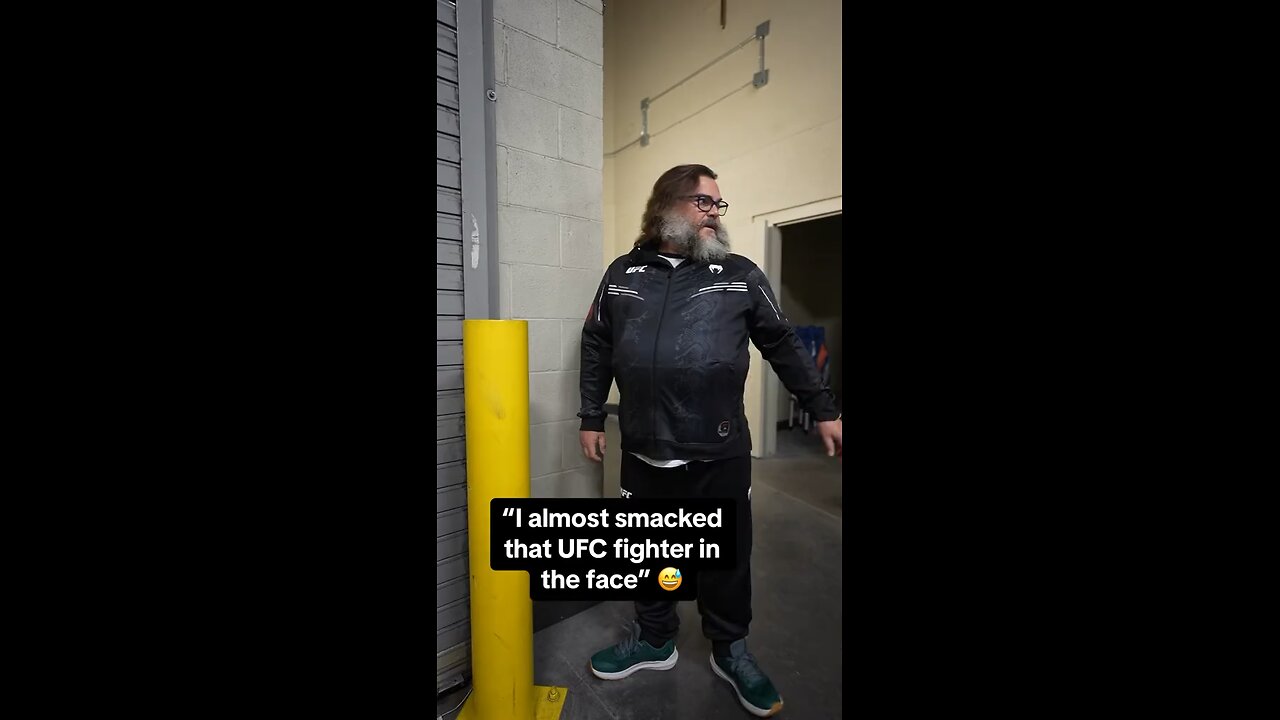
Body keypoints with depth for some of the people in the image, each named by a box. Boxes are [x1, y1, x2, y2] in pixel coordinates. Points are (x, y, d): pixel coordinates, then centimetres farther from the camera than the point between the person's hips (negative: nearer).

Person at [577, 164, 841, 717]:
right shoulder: (622, 273, 7)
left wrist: (824, 410, 7)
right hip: (643, 454, 2)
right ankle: (655, 640, 43)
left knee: (726, 558, 14)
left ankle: (730, 650, 41)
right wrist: (592, 418, 10)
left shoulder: (741, 275, 3)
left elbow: (783, 346, 7)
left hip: (721, 455, -1)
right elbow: (596, 348, 11)